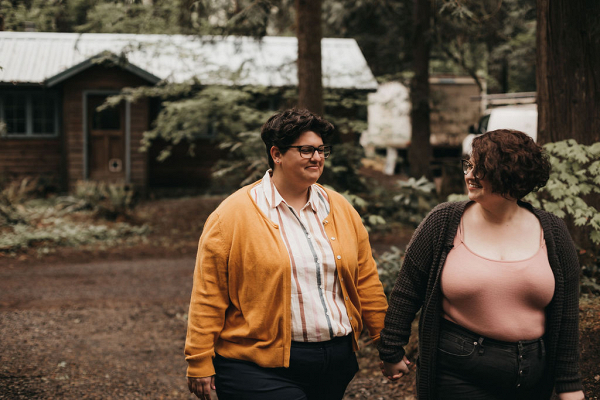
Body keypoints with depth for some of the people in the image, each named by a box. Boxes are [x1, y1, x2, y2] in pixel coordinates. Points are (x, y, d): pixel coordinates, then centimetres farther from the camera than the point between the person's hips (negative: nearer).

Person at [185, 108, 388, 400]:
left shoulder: (341, 209, 10)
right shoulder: (234, 214, -5)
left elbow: (366, 282, 14)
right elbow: (209, 296, -7)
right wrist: (200, 363, -8)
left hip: (336, 364, 5)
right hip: (261, 369, -5)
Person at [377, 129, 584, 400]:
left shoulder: (552, 233, -1)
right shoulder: (443, 223, -5)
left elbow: (566, 316, 2)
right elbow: (406, 294, -1)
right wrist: (391, 354, 1)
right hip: (457, 375, -2)